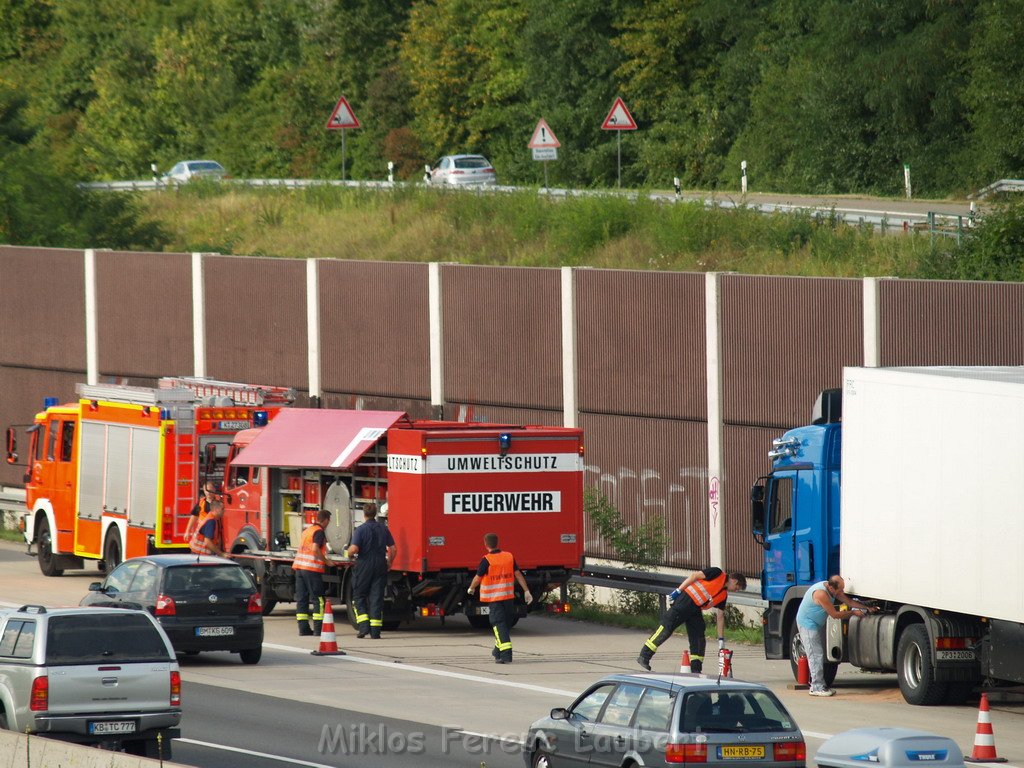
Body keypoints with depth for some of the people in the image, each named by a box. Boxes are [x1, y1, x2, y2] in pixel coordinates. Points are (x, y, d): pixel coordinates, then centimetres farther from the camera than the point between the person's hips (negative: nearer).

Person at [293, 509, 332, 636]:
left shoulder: (307, 530, 18)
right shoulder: (319, 532, -7)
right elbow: (315, 548, -19)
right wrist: (325, 561, -9)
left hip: (299, 567, 8)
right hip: (312, 568, -8)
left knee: (301, 598, 7)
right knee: (317, 599, -2)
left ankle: (303, 628, 6)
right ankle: (318, 628, -6)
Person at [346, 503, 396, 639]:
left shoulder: (361, 530, -10)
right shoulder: (383, 529, 4)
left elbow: (354, 549, -19)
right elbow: (393, 548, 5)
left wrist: (350, 554, 4)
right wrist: (389, 562, 21)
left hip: (364, 566, -4)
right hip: (380, 566, 4)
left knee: (359, 597, 10)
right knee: (377, 597, 5)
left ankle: (364, 626, -4)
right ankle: (375, 631, 2)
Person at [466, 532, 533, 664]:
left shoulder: (487, 560, -13)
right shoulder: (509, 557, 2)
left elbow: (477, 578, -6)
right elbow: (518, 574, 3)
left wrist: (471, 589, 14)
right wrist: (526, 591, 7)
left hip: (493, 598, -5)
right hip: (509, 597, 5)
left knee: (499, 625, -7)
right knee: (506, 624, 17)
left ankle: (506, 654, -20)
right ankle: (498, 651, 32)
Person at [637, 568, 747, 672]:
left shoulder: (723, 595, 18)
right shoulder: (718, 574, -3)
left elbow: (720, 616, 21)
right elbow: (694, 575, -9)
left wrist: (721, 639, 18)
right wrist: (678, 590, -15)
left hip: (695, 609, 9)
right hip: (686, 599, -9)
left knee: (699, 639, 5)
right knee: (666, 627, -12)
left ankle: (696, 670, 7)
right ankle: (644, 656, -11)